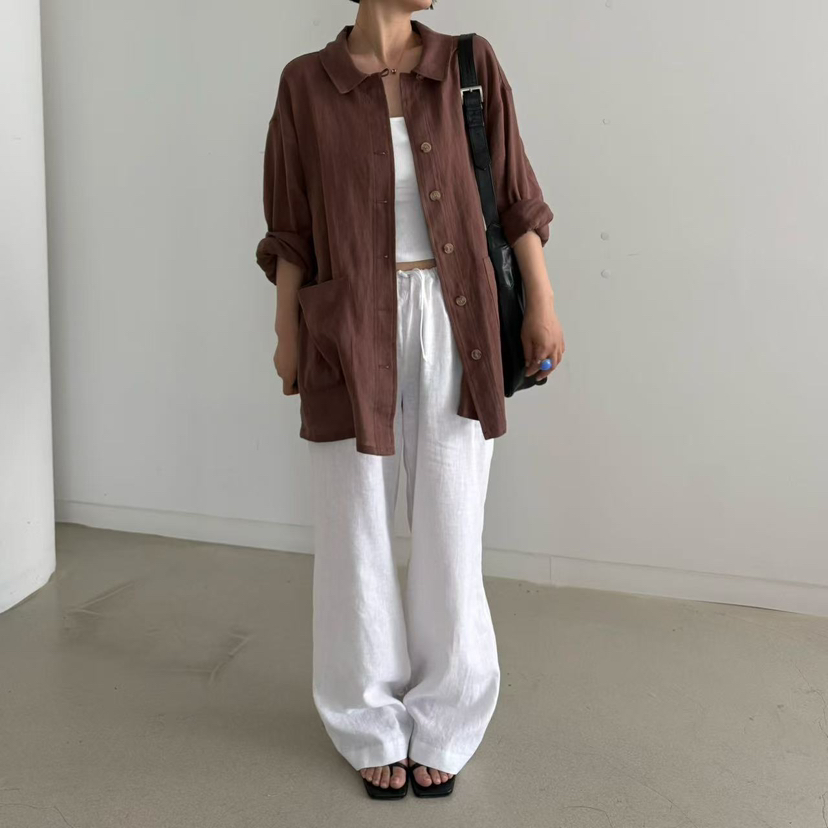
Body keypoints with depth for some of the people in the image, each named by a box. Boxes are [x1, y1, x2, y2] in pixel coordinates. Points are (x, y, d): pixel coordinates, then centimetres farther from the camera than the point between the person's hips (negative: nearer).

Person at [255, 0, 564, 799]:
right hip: (352, 333, -1)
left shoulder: (470, 65, 2)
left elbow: (514, 194, 5)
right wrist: (287, 335, 3)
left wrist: (543, 305, 3)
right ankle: (374, 726, 27)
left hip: (453, 328, 1)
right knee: (358, 528, 7)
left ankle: (441, 726, 25)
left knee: (450, 528, 6)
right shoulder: (305, 83, 0)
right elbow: (292, 229, 4)